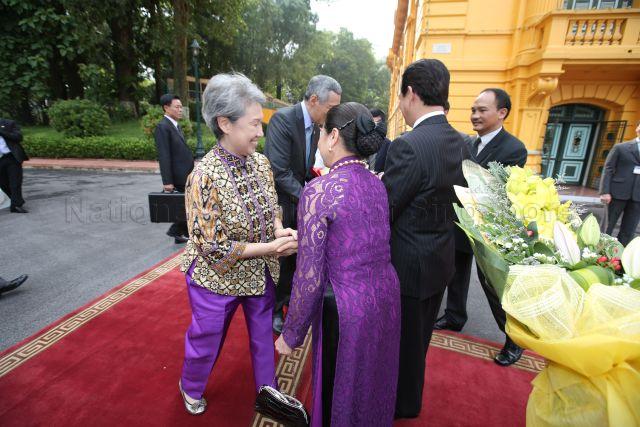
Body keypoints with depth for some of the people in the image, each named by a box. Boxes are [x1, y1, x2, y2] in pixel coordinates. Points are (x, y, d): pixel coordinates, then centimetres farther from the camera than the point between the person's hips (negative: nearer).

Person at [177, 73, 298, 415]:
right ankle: (191, 388, 53)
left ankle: (267, 389, 50)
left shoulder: (261, 162, -7)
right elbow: (213, 248, -23)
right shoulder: (205, 177, -25)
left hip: (261, 273, 5)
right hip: (218, 278, -5)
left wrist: (280, 230, -14)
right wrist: (269, 247, -24)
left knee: (264, 335, 21)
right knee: (206, 339, 20)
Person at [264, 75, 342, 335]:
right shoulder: (283, 119, -20)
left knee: (294, 255, 17)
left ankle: (290, 301, 39)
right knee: (277, 258, 7)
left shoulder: (316, 125, 4)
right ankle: (274, 310, 29)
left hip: (299, 201, 7)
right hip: (279, 202, -7)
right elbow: (280, 171, -26)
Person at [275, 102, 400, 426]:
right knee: (372, 383, 31)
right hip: (386, 295, 7)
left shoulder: (318, 191, -20)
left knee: (340, 390, 22)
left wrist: (291, 334, -5)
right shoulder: (376, 183, 1)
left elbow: (310, 278, -19)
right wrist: (301, 237, 19)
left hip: (348, 306, -7)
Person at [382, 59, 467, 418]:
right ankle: (410, 395, 51)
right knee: (419, 337, 27)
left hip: (410, 266, -8)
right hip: (442, 259, 8)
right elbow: (453, 200, 8)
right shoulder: (460, 143, 1)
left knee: (403, 339, 15)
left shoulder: (408, 146, -26)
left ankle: (402, 405, 41)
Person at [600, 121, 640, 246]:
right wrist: (605, 191, -11)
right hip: (618, 192, -3)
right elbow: (608, 169, -2)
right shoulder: (621, 147, 4)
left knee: (628, 232, 5)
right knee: (607, 226, 4)